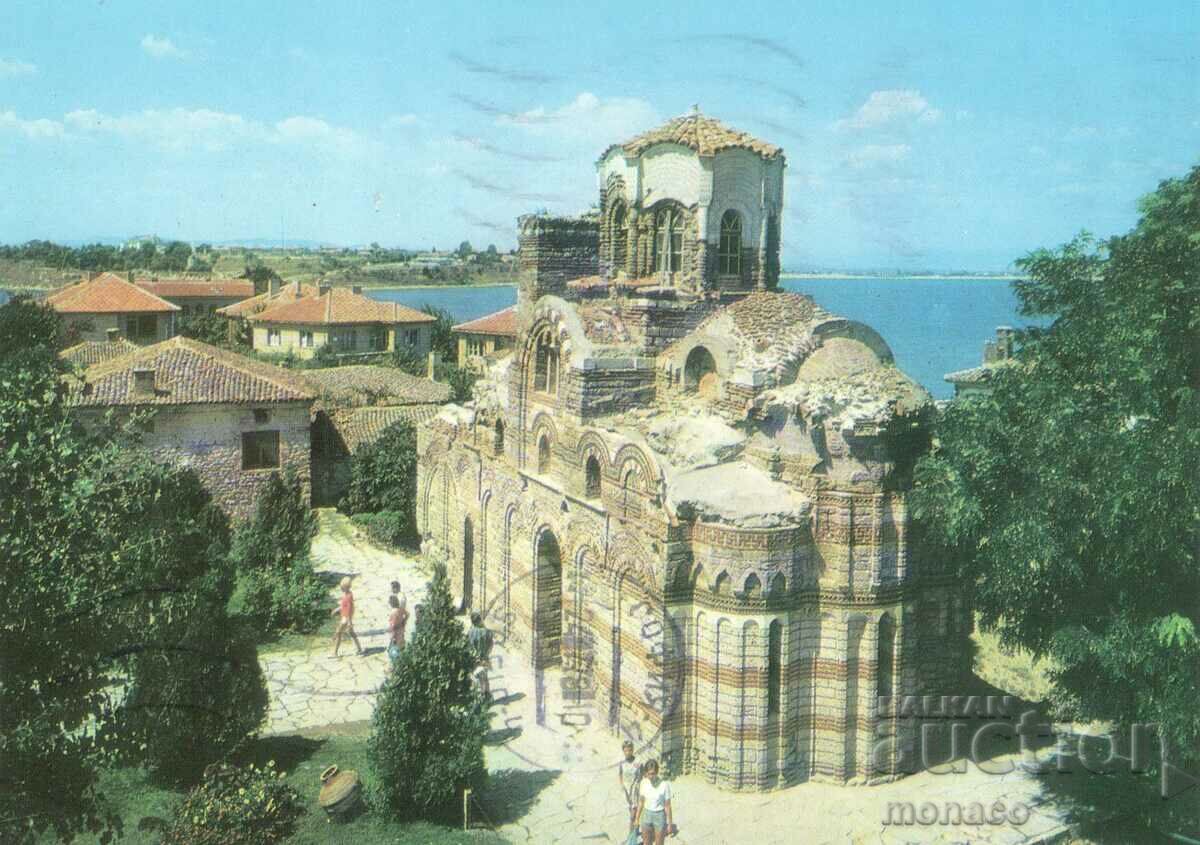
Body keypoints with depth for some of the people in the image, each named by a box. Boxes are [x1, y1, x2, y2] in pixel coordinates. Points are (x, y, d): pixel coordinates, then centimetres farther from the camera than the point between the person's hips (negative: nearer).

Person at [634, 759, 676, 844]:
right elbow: (641, 802, 3)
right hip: (647, 815, 3)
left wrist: (670, 824, -6)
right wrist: (637, 818, 9)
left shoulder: (664, 785, -22)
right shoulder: (643, 783, -11)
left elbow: (667, 806, -13)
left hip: (660, 817, -3)